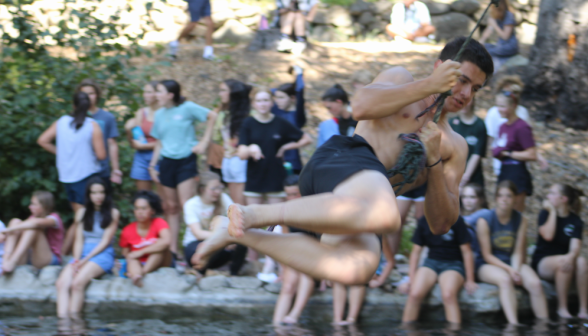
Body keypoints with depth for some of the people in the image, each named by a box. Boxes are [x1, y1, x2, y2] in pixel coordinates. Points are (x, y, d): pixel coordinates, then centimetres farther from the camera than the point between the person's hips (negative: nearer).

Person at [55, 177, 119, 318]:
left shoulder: (113, 214, 4)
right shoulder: (82, 213, 17)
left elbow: (105, 241, -2)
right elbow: (79, 241, 11)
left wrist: (85, 260, -9)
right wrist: (76, 261, -7)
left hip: (102, 255, -4)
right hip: (82, 254, 4)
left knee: (78, 282, -32)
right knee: (62, 283, -25)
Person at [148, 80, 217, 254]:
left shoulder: (187, 108, -5)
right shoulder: (160, 114, 11)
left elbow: (212, 116, -2)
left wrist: (204, 142, -6)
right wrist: (152, 165, 10)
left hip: (186, 160, -5)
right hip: (167, 162, 5)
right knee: (172, 207, 8)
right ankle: (172, 249, 12)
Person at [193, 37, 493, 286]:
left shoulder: (455, 147, 30)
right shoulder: (401, 79, 23)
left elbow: (441, 224, 20)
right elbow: (361, 106, 0)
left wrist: (434, 161, 5)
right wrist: (429, 86, 1)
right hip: (346, 156, -5)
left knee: (357, 267, -35)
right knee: (384, 215, -44)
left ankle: (238, 233, -23)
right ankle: (253, 214, -32)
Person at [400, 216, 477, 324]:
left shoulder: (456, 220, -5)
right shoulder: (423, 222, 5)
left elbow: (466, 251, -2)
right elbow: (416, 251, 11)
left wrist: (470, 281, -3)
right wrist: (411, 279, 5)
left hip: (453, 264, -3)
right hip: (431, 262, 3)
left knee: (448, 294, -36)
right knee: (415, 293, -27)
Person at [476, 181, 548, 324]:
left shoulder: (520, 220, 3)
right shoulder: (485, 221, -7)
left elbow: (518, 252, 0)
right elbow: (487, 255, -9)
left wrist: (516, 270, -20)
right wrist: (508, 270, -21)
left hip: (513, 263, 4)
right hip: (488, 265, -4)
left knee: (535, 283, -26)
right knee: (505, 279, -37)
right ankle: (513, 324, -50)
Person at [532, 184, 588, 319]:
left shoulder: (575, 221, 1)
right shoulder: (546, 214, -1)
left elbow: (576, 246, -15)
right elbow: (548, 236, -21)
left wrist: (570, 256, -38)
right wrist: (553, 211, -16)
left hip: (562, 260, 2)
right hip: (542, 261, -2)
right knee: (562, 262, -35)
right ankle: (562, 308, -27)